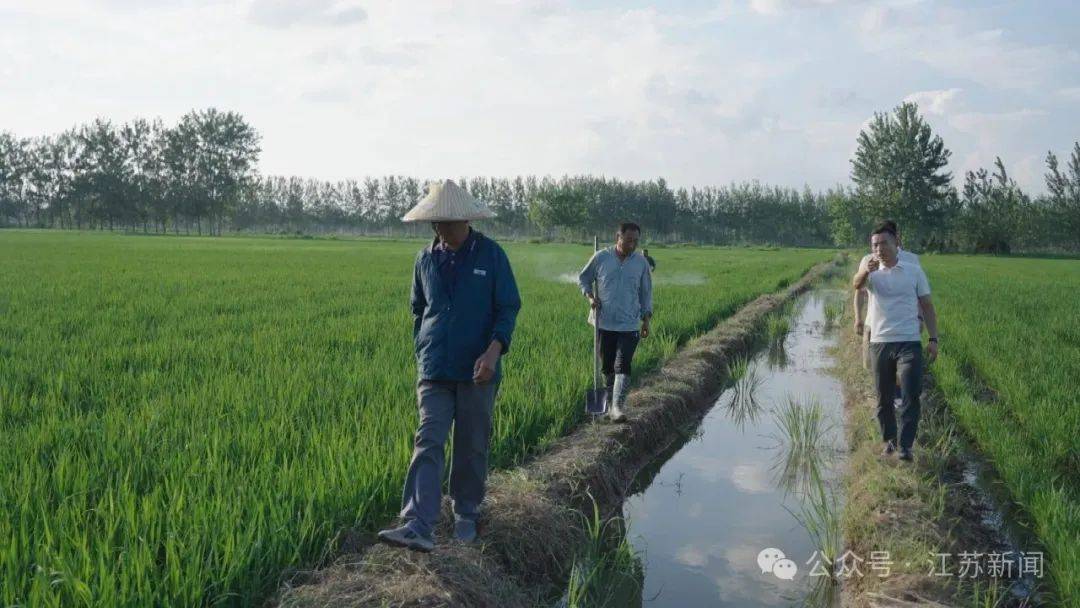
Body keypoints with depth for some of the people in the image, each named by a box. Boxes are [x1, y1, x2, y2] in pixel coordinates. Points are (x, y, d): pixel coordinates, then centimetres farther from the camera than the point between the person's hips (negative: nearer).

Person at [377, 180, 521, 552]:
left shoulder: (491, 255, -3)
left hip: (477, 371, -2)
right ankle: (417, 525, -15)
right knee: (428, 444, -9)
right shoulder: (425, 259, 8)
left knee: (472, 447, 8)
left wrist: (495, 349, -20)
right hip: (434, 371, 2)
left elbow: (509, 307, -5)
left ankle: (466, 514, 26)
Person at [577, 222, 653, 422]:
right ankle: (609, 403, 25)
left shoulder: (641, 262, 3)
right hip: (604, 322, 1)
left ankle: (618, 406, -11)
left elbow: (646, 293, 11)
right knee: (607, 367, 10)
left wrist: (646, 319, 6)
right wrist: (590, 296, -6)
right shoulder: (601, 257, -1)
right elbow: (583, 278, 11)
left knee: (623, 366, -11)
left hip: (629, 325, 0)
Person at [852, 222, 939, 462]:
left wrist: (933, 339, 0)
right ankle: (890, 439, 25)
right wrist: (866, 270, -43)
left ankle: (906, 445, -5)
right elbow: (856, 285, -21)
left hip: (909, 343, -1)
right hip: (880, 343, 1)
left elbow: (927, 306, 8)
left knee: (911, 394, -10)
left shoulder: (914, 271, 4)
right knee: (884, 397, 10)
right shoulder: (872, 273, 3)